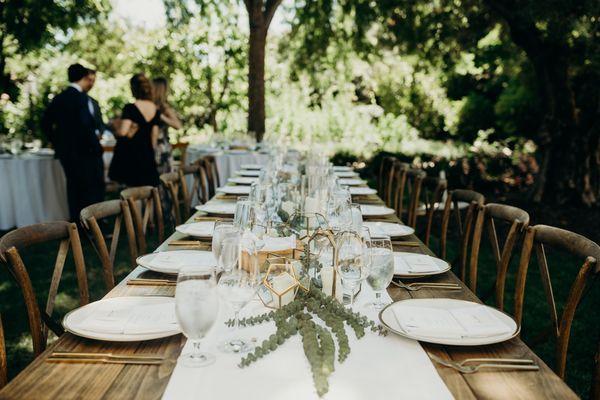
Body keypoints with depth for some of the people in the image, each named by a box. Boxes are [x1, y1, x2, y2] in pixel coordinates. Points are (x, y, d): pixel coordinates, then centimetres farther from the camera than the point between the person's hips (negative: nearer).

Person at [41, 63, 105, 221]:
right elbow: (86, 126, -23)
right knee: (94, 190, 0)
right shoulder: (81, 98, -15)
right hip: (84, 154, -8)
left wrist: (58, 143, 19)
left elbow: (45, 123, 13)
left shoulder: (58, 98, 9)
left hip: (65, 153, 8)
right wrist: (96, 147, -14)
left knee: (74, 189, 15)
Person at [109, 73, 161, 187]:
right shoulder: (156, 110, 5)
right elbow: (154, 137, 9)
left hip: (128, 155, -5)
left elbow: (122, 132, -22)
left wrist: (116, 126, 0)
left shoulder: (130, 108, -11)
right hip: (147, 155, 5)